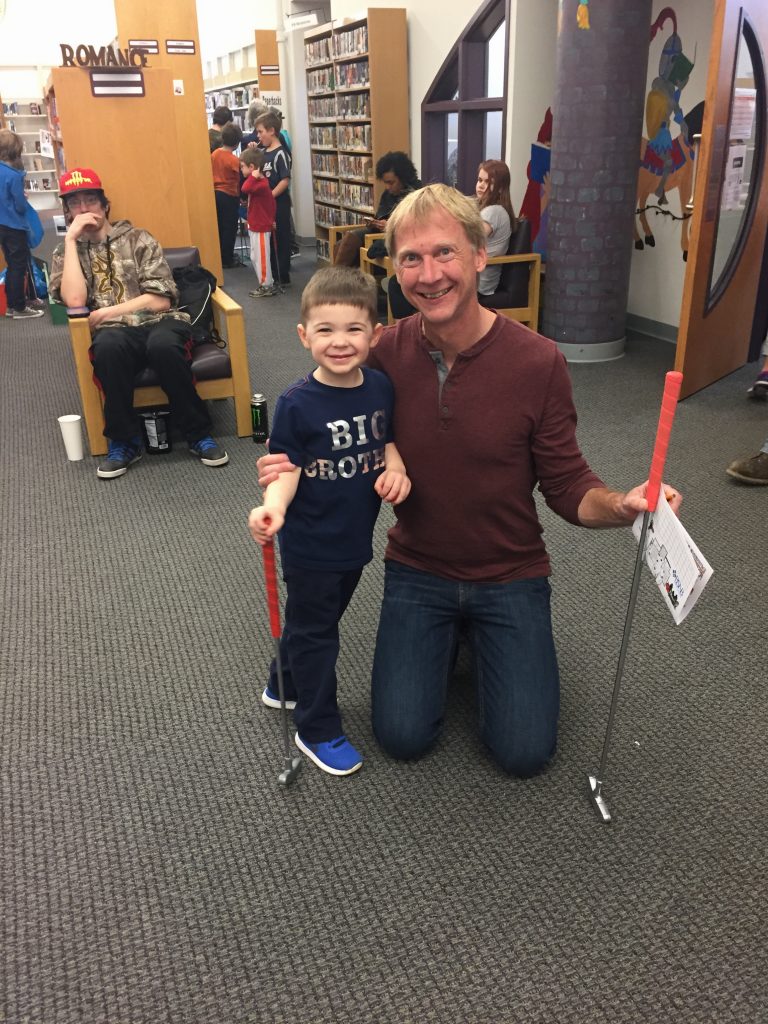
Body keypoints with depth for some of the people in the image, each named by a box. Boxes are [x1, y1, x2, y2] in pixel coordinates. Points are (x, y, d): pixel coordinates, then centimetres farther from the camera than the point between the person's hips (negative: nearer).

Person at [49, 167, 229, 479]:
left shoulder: (138, 239, 8)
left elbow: (161, 300, -2)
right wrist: (71, 239, -5)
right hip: (116, 333, 1)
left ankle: (198, 433, -20)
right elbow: (74, 300, -8)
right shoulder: (66, 252, 13)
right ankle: (124, 440, -20)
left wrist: (109, 312, -7)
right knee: (107, 347, -37)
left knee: (163, 345, -37)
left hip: (159, 323, 0)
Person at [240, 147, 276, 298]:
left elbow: (245, 188, -37)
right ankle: (266, 283, 24)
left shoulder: (261, 184, -22)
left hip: (261, 228, -10)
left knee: (261, 258, -2)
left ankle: (267, 286, 7)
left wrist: (253, 176, -31)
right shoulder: (258, 182, 10)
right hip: (255, 226, 10)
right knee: (255, 257, 17)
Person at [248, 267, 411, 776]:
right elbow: (287, 468, -16)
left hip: (356, 537, 6)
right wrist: (274, 508, -35)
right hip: (311, 544, -6)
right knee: (314, 631, 9)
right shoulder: (297, 403, -19)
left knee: (319, 619, 25)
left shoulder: (381, 387, -5)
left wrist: (397, 469, -13)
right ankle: (318, 730, 27)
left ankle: (285, 686, 50)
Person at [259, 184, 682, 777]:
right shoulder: (383, 355, -12)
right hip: (417, 569, 1)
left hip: (510, 574, -1)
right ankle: (447, 637, 25)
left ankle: (484, 637, 26)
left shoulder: (538, 361, -18)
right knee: (403, 737, -4)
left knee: (525, 751, -3)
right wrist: (293, 472, -21)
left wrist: (621, 505, -32)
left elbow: (567, 486, -11)